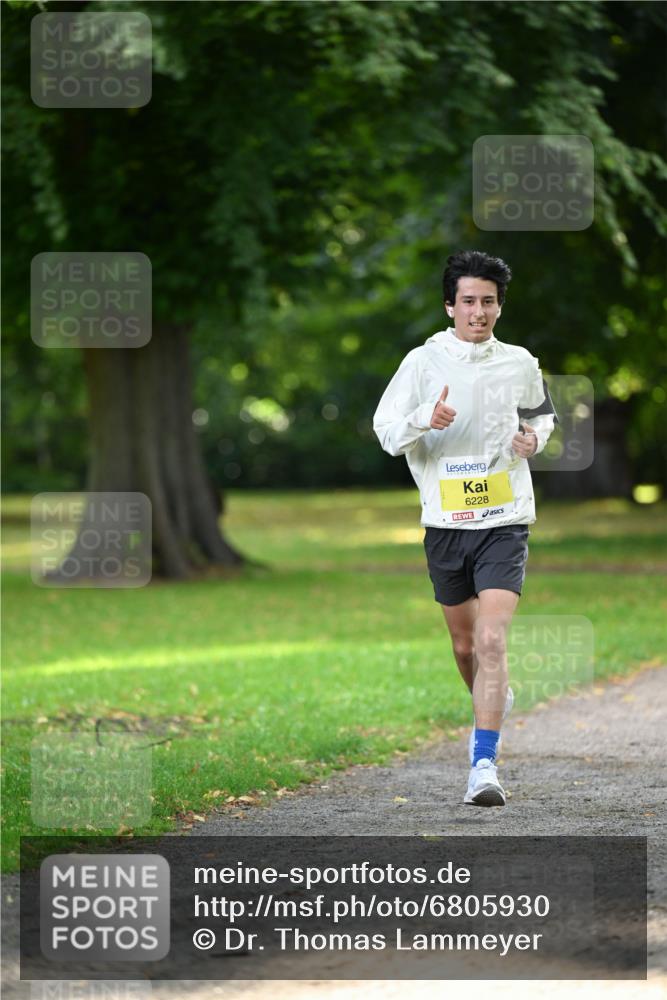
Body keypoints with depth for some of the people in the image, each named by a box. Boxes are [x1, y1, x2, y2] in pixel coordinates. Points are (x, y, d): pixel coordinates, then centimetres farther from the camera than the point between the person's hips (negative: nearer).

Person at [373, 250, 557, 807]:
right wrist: (424, 420, -22)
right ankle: (497, 701, 46)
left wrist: (535, 437, 0)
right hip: (445, 524, 1)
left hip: (505, 521, -1)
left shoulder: (520, 364, 4)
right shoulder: (423, 362, -1)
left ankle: (484, 763, -19)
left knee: (492, 641, -17)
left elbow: (542, 413, 23)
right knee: (465, 645, 14)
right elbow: (387, 434, -2)